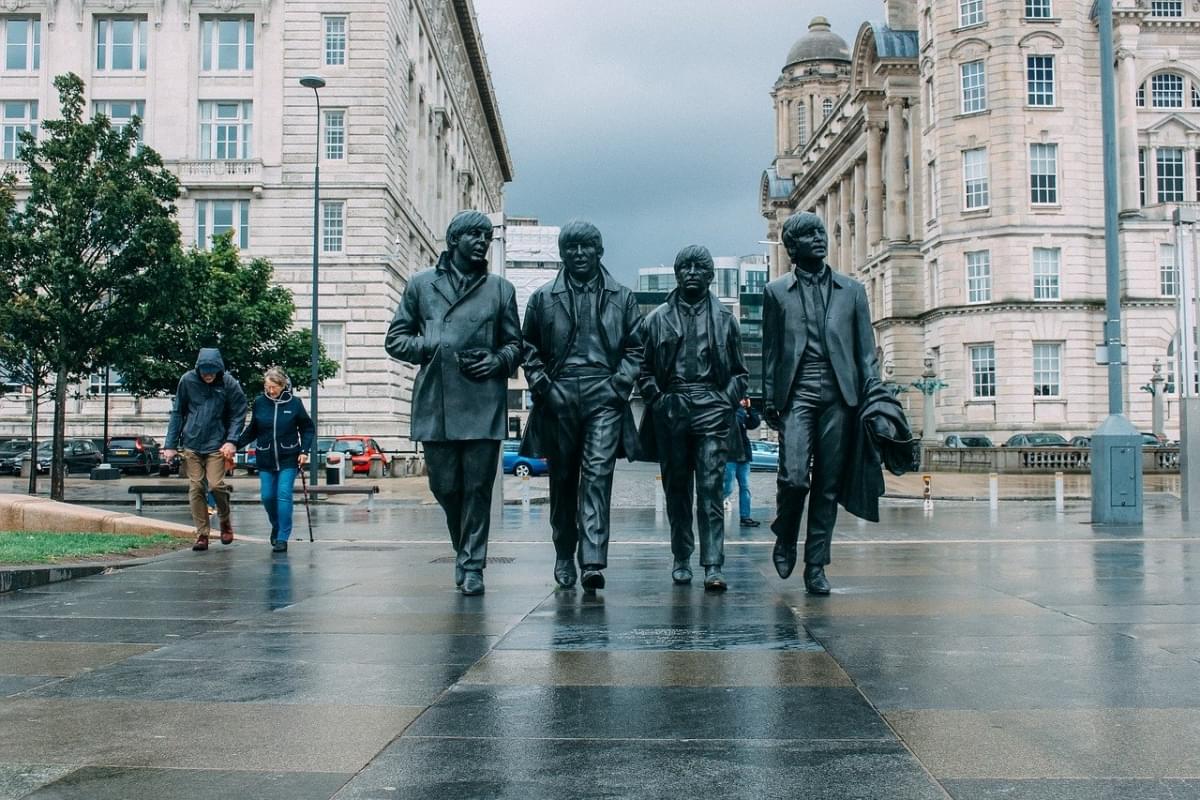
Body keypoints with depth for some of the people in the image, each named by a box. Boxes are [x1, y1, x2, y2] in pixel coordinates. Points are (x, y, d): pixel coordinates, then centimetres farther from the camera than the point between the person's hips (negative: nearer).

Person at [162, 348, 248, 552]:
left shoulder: (229, 384, -7)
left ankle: (225, 520, 16)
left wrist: (232, 441, -13)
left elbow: (238, 414, -1)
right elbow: (177, 413, 4)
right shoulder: (187, 380, -3)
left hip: (216, 444, -2)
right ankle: (202, 534, 9)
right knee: (196, 488, 1)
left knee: (216, 484, -12)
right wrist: (170, 444, 1)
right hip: (191, 444, 2)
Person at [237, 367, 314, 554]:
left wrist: (304, 451, -6)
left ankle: (282, 538, -5)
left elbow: (307, 428, 4)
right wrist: (236, 444, -4)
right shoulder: (259, 402, -1)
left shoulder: (294, 403, -6)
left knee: (284, 495, -10)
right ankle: (276, 526, 30)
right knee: (267, 497, 3)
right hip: (265, 459, 3)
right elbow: (252, 430, 8)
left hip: (288, 459, -3)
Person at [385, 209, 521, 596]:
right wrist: (430, 348, -6)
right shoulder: (421, 284, 11)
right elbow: (395, 339, 12)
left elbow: (515, 344, 17)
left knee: (478, 487, -3)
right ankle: (463, 550, 28)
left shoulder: (500, 289, 13)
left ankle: (472, 564, 6)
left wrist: (498, 360, -5)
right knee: (444, 486, 5)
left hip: (484, 404, 0)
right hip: (436, 404, 0)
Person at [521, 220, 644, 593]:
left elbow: (635, 348, 11)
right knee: (562, 479, 8)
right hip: (558, 397, 2)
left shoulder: (621, 297, 11)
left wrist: (620, 384, -2)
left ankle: (592, 562, -18)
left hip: (604, 397, -1)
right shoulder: (544, 298, 11)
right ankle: (564, 557, 21)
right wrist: (541, 384, 0)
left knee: (597, 475, -12)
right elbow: (528, 348, 13)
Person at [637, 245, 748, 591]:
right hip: (670, 408, 1)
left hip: (711, 408, -1)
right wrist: (657, 398, -2)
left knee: (710, 489, -9)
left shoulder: (724, 318, 12)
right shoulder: (658, 319, 11)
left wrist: (727, 401, -1)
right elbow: (644, 367, 12)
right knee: (676, 488, 7)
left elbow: (740, 371, 13)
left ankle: (713, 565, -12)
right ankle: (681, 559, 17)